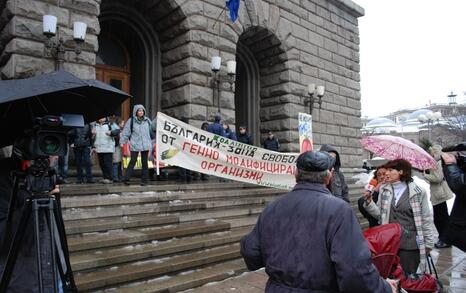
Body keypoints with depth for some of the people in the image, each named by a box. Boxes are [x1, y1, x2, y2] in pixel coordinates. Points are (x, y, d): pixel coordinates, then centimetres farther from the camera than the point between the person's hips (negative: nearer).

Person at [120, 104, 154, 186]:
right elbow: (126, 132, 0)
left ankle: (144, 180, 13)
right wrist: (122, 141, -6)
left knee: (145, 162, 6)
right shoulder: (131, 121, 1)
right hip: (135, 145, -3)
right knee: (132, 161, -7)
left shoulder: (147, 120, 10)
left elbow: (151, 131, 19)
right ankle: (126, 179, 0)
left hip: (145, 145, 3)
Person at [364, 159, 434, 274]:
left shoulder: (418, 192, -4)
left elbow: (426, 219, 0)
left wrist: (429, 243, 1)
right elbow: (379, 214, 6)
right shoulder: (384, 190, 5)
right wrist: (369, 202, -10)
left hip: (410, 244, -3)